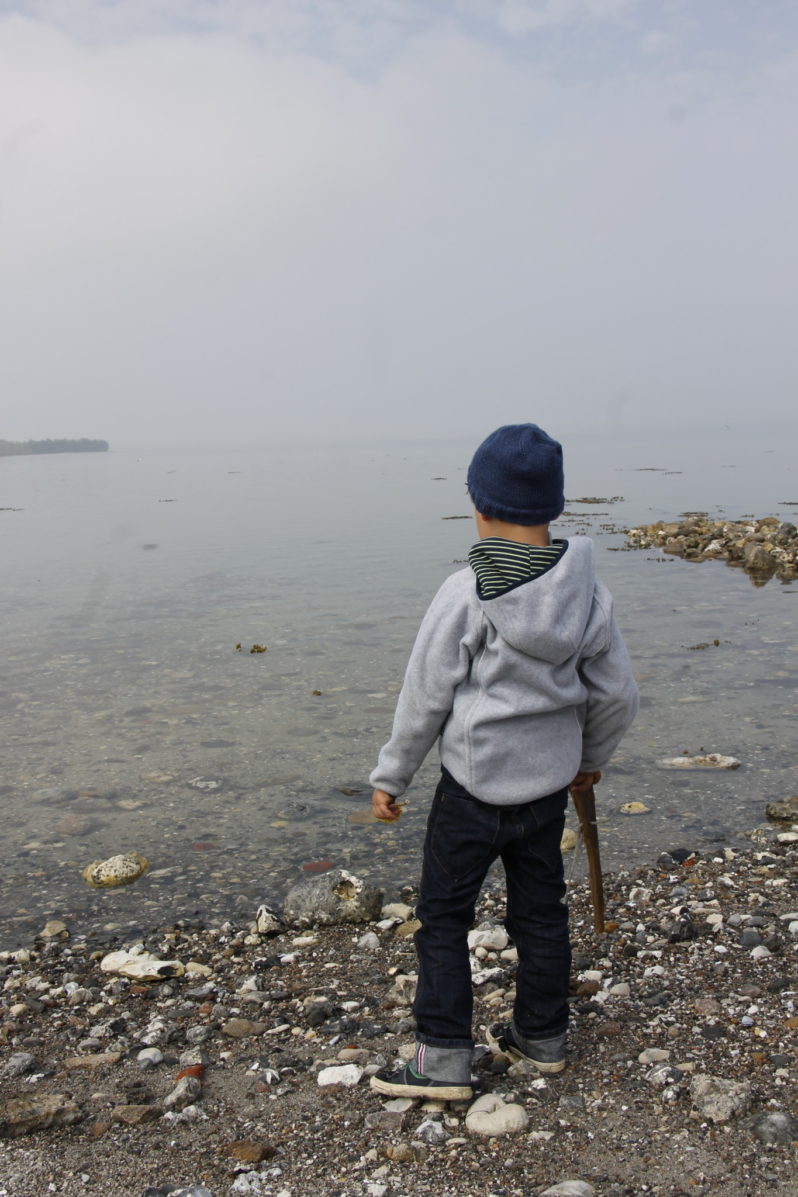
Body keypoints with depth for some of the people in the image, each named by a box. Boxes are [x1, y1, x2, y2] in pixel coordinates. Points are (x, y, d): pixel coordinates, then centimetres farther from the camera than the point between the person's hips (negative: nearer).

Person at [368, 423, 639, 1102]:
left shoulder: (465, 595, -19)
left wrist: (391, 777, 0)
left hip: (474, 785, -5)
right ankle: (543, 1037, 36)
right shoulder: (588, 593, -4)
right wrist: (592, 758, 22)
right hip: (550, 782, 6)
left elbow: (425, 700, -13)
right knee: (540, 910, 20)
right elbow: (618, 694, 5)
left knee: (443, 917, 10)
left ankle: (444, 1059, 16)